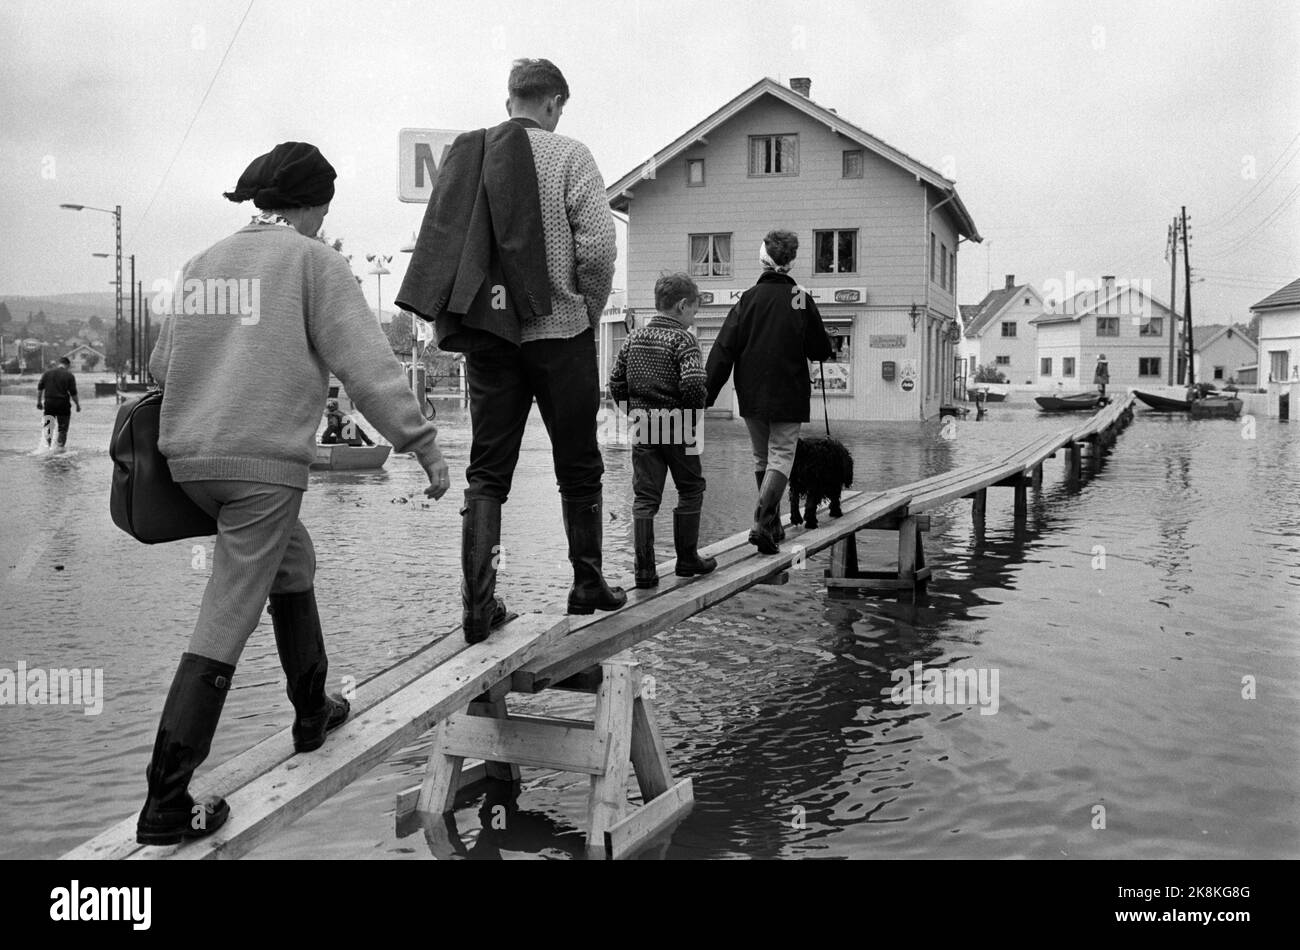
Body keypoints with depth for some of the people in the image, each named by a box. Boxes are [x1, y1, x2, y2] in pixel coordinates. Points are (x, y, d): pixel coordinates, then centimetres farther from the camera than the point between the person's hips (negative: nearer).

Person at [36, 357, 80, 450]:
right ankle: (61, 446, 6)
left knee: (47, 425, 13)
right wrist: (78, 405, 4)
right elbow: (73, 393, -6)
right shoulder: (69, 375, -4)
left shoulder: (47, 372, 7)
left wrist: (39, 401, 13)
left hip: (49, 403, 3)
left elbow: (39, 388, 6)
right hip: (63, 404, -3)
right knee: (62, 427, 6)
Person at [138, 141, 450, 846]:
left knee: (291, 562, 26)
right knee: (225, 623, -4)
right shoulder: (312, 261, -1)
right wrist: (422, 443, -7)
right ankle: (166, 803, -2)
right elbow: (366, 363, -9)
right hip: (265, 462, -7)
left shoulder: (203, 263, 16)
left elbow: (161, 364, 19)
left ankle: (313, 711, 37)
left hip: (190, 457, 7)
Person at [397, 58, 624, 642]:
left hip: (485, 333, 3)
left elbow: (438, 247, 5)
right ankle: (588, 585, 21)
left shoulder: (465, 154, 7)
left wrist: (457, 324, 12)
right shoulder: (568, 156, -5)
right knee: (578, 467, 11)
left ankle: (478, 602, 0)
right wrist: (590, 311, 1)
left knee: (486, 472, 7)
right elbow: (597, 247, -14)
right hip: (559, 330, -3)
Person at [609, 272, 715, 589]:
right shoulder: (683, 340, -10)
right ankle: (687, 559, 20)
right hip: (678, 430, -5)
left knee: (645, 497, 5)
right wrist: (696, 409, -4)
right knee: (691, 491, 13)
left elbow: (616, 381, 9)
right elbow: (693, 384, -22)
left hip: (642, 429, 5)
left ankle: (645, 568, -1)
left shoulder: (634, 338, 8)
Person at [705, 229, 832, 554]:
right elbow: (822, 351, 0)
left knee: (762, 457, 15)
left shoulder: (748, 298, -2)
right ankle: (764, 523, -19)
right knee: (781, 455, 0)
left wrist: (706, 396, -5)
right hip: (789, 396, -2)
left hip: (752, 395, 2)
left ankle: (772, 525, 21)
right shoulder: (802, 300, -5)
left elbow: (723, 350, -6)